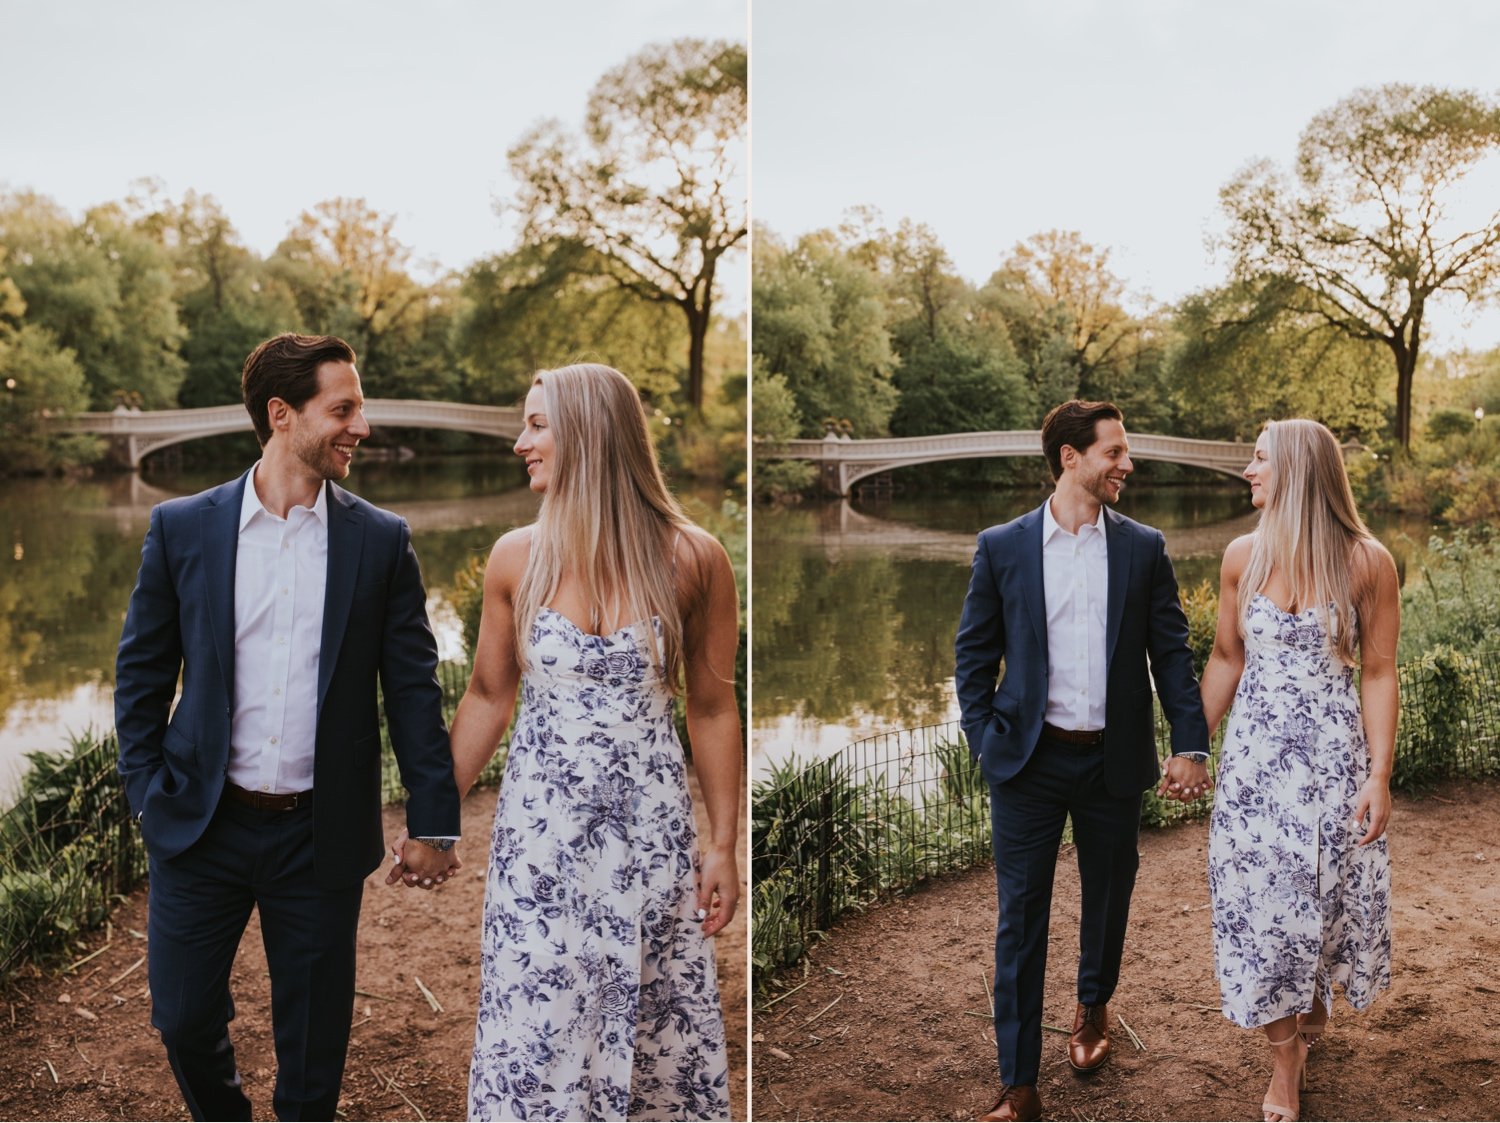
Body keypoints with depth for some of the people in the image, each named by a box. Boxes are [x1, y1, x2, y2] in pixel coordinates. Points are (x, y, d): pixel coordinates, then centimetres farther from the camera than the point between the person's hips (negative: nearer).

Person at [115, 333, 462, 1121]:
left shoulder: (381, 541, -2)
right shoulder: (182, 528, -1)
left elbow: (413, 688, -1)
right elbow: (141, 673, 6)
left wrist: (434, 821, -3)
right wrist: (148, 794, 0)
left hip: (321, 836, 0)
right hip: (202, 826, 1)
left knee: (313, 1042, 10)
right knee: (184, 1020, 12)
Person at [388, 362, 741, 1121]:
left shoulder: (693, 560, -7)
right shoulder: (517, 558, -1)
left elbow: (712, 709, 0)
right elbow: (487, 699, 8)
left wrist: (723, 844, 0)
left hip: (650, 829, -1)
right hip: (539, 829, 1)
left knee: (657, 1025, 9)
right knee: (535, 1028, 7)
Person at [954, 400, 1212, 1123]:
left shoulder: (1143, 548, 3)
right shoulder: (1001, 547, -1)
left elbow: (1171, 651, 3)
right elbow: (974, 654, 3)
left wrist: (1190, 744, -5)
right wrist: (985, 742, -3)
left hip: (1114, 760, 2)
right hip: (1029, 762, -1)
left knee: (1108, 898, 17)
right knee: (1021, 918, 1)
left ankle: (1093, 1006, 46)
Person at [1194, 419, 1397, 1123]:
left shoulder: (1366, 562, -9)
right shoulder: (1242, 557, -1)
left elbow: (1378, 674, -6)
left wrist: (1379, 778, -9)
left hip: (1333, 754, -2)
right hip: (1255, 751, 2)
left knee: (1328, 895, 12)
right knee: (1259, 900, 4)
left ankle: (1314, 1010, 43)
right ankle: (1285, 1062, 22)